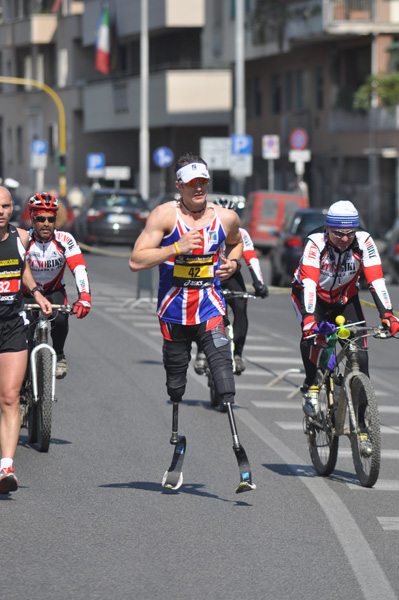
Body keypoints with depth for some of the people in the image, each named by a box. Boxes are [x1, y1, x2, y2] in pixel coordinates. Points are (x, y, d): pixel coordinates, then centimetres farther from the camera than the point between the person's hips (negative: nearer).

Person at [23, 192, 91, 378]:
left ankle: (58, 356, 2)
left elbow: (79, 269, -31)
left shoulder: (65, 240, -22)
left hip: (54, 292, 1)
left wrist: (84, 298, -46)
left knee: (60, 320, -27)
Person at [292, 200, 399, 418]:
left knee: (359, 355, -12)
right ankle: (310, 387, -9)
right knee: (311, 334, -31)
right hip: (312, 295, -2)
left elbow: (376, 280, -29)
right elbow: (309, 284, -42)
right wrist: (309, 318, -56)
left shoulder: (364, 242, -26)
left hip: (345, 298, 2)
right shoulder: (316, 243, -33)